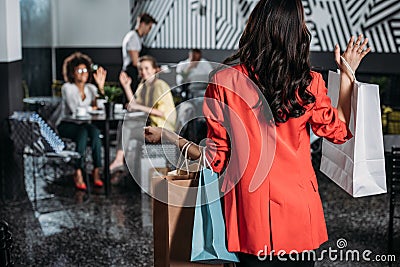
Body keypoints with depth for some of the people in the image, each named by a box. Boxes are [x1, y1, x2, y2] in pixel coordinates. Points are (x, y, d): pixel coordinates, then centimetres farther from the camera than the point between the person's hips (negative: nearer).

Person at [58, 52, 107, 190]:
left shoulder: (91, 88, 10)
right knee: (83, 132, -36)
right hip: (67, 125, -4)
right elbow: (75, 110, -18)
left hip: (84, 124, 4)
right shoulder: (67, 87, -6)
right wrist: (91, 108, -4)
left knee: (95, 131, -31)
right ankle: (78, 173, -35)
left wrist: (101, 87, -15)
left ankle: (96, 170, -29)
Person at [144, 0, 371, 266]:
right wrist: (348, 74, 10)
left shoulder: (224, 81, -12)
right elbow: (339, 131, 7)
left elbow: (217, 158, -6)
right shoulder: (310, 84, -9)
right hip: (299, 212, 1)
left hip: (251, 212, -1)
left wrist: (168, 136, 6)